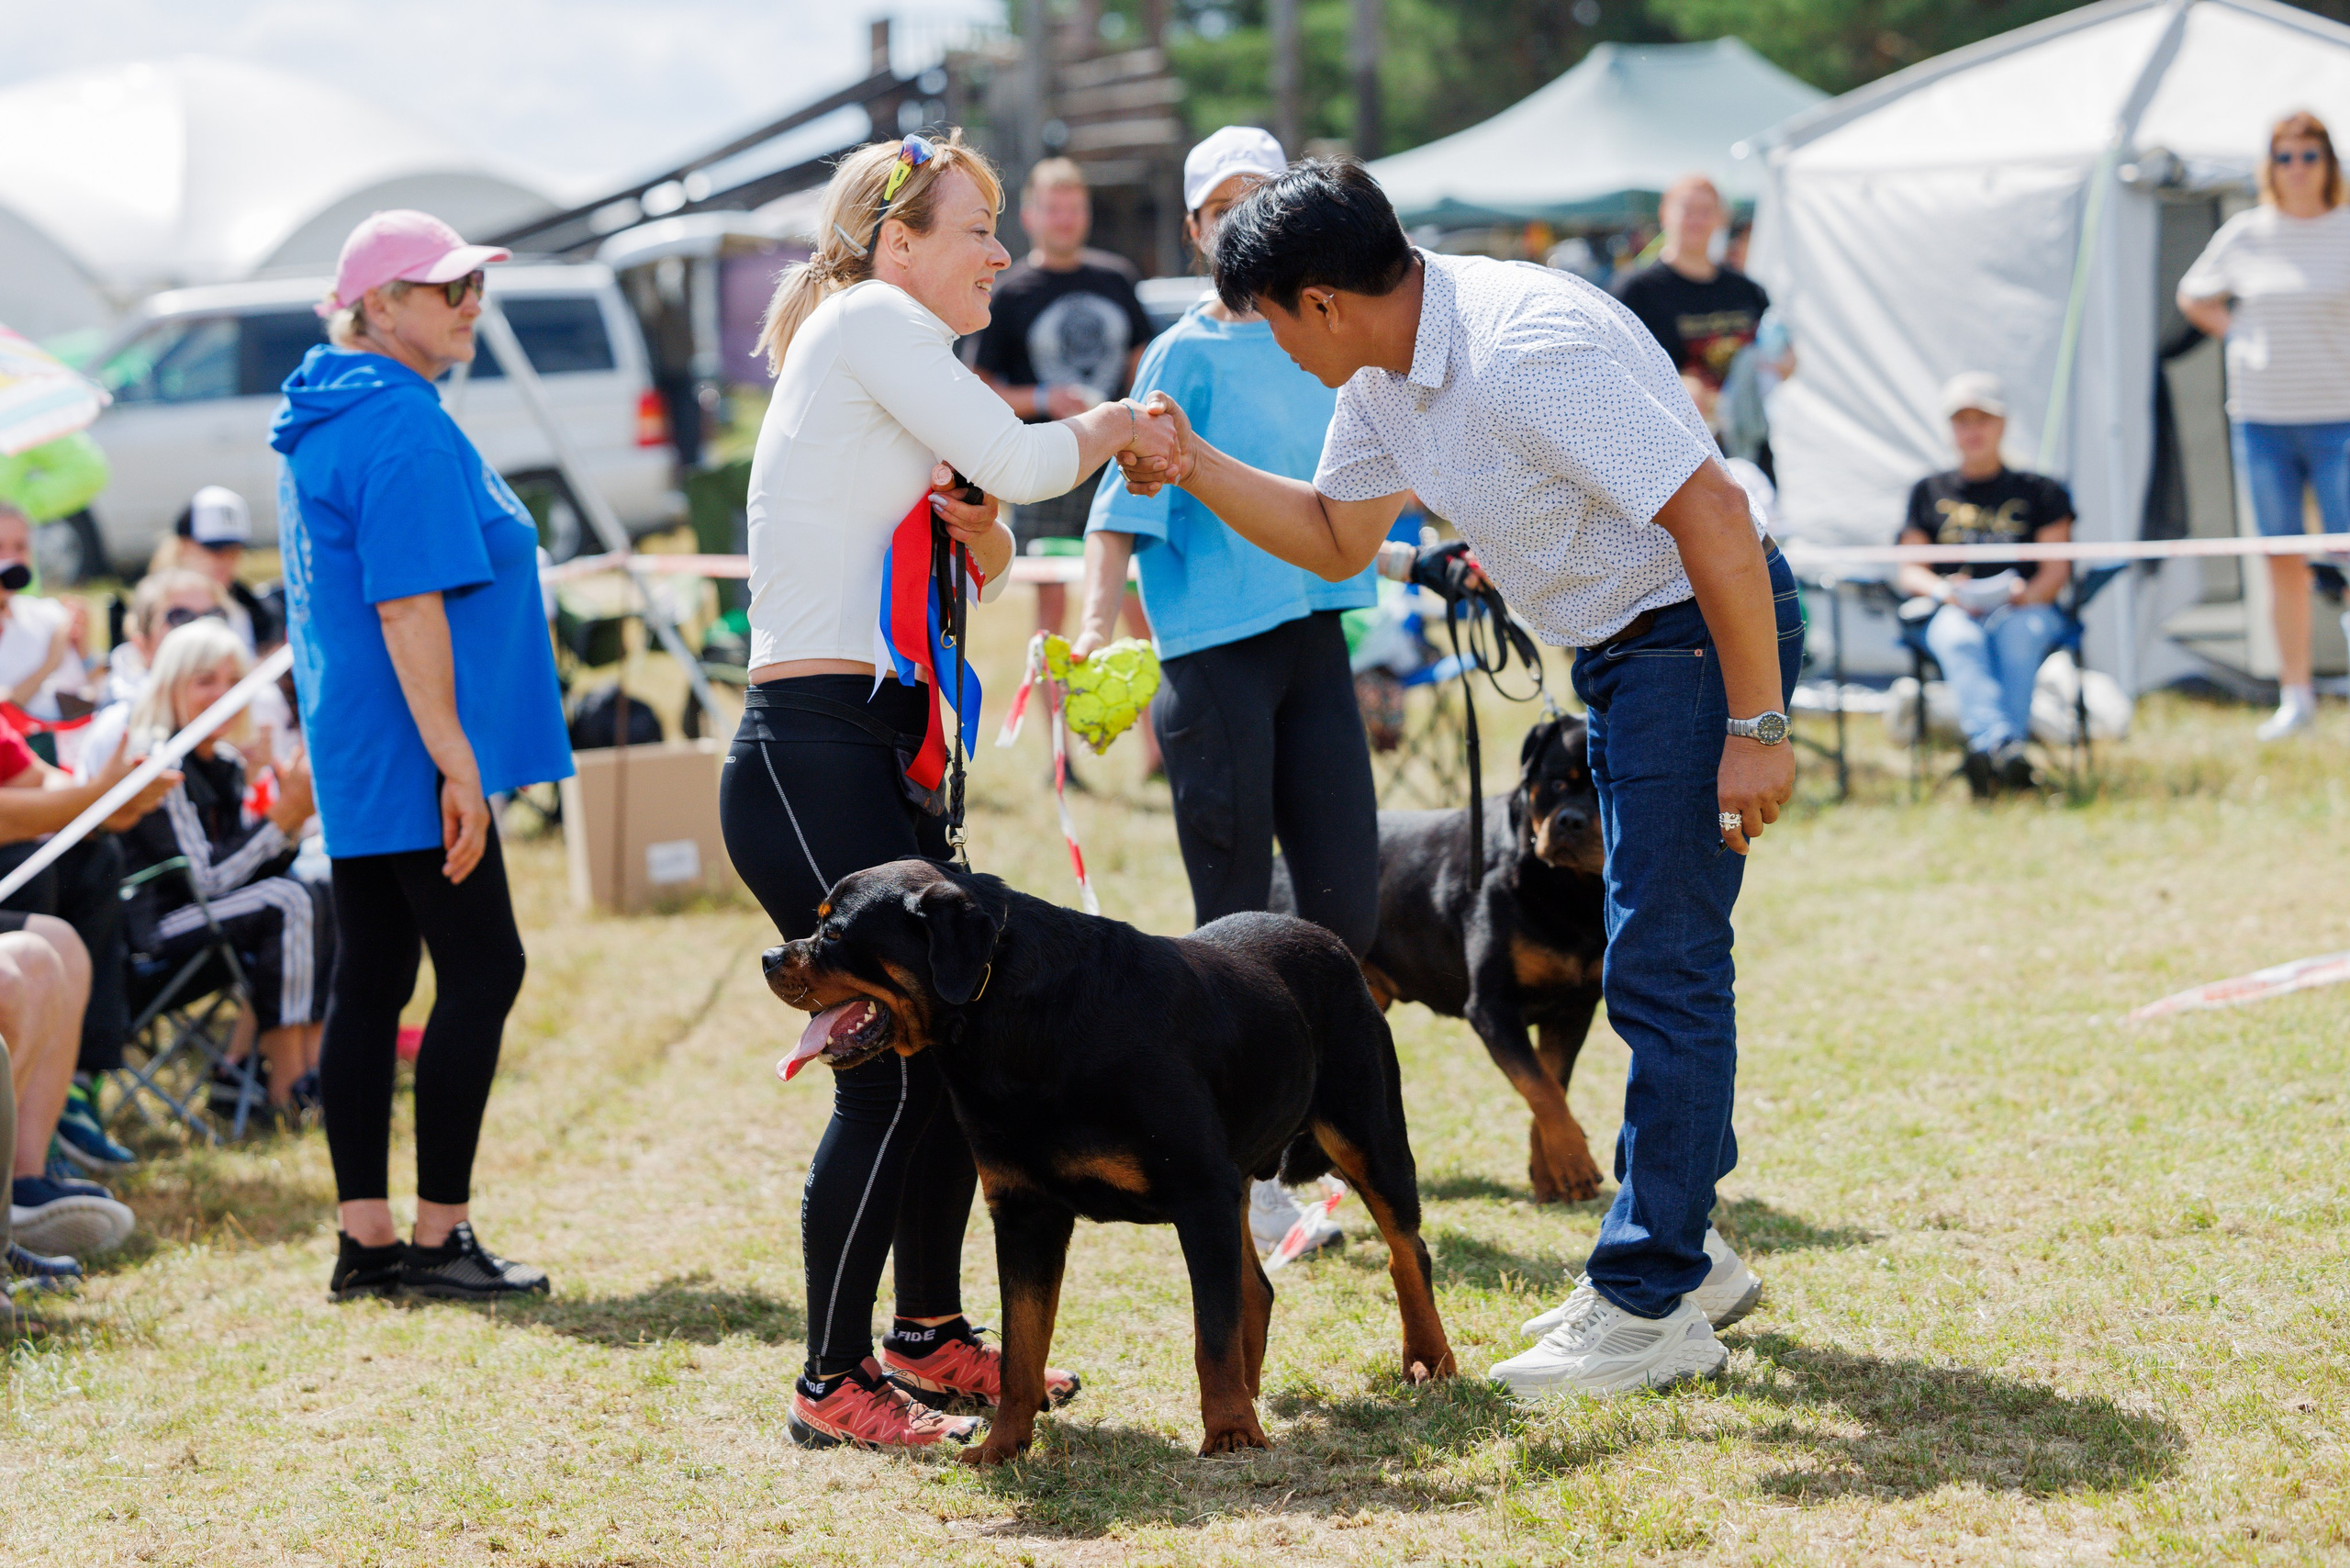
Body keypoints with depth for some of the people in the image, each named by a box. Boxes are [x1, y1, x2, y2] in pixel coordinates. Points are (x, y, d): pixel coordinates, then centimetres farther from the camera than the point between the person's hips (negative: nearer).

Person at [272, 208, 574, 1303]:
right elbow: (409, 606, -23)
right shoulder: (404, 425, -16)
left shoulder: (319, 421, 17)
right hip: (411, 759, -10)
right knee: (482, 971, -5)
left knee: (369, 981, 9)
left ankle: (366, 1235, 12)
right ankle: (438, 1235, -2)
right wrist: (456, 760, -22)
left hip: (355, 759, 10)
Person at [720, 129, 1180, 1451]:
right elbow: (1018, 461, -15)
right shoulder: (869, 319, -6)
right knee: (894, 1069, -10)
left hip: (884, 765, 10)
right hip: (812, 758, -10)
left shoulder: (890, 352, 22)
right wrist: (1108, 429, 5)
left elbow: (988, 566, 25)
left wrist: (974, 523, 2)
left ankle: (931, 1335, 26)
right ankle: (834, 1384, -3)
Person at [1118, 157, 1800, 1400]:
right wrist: (1194, 469, 2)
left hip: (1705, 632, -10)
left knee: (1663, 967, -9)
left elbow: (1714, 512, -29)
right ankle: (1677, 1242, 29)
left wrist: (1754, 727, -28)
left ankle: (1649, 1307, -5)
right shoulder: (1384, 373, 2)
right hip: (1618, 648, 10)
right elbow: (1336, 537, 17)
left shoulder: (1526, 349, -28)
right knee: (1650, 960, 17)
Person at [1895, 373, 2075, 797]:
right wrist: (1943, 588, -8)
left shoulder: (2039, 491, 19)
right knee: (1956, 636, -38)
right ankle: (2003, 744, -61)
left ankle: (1985, 746, -52)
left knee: (2020, 630, -38)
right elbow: (1907, 571, 15)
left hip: (2026, 609, 0)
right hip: (1956, 613, 0)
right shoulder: (1929, 492, 23)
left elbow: (2057, 569, 9)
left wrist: (2030, 593, -14)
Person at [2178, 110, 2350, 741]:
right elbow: (2193, 298, 20)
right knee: (2283, 561, 6)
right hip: (2262, 418, 3)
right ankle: (2295, 696, 13)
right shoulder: (2244, 235, 5)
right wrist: (2242, 335, 7)